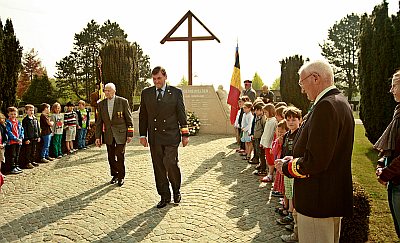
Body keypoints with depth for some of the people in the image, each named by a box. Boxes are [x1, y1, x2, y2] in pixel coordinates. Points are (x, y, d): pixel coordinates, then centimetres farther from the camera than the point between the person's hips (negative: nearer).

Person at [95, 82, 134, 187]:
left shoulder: (123, 101, -4)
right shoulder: (101, 104, 6)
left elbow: (129, 119, -2)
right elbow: (99, 122, 8)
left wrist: (130, 134, -5)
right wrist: (98, 137, 4)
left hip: (120, 133, -3)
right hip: (108, 134, 4)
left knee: (120, 156, -3)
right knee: (111, 156, 10)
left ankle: (121, 177, 13)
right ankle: (114, 175, 27)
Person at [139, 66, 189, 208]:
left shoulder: (176, 92, 2)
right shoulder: (146, 93, 8)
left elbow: (181, 114, 3)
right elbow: (143, 115, 11)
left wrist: (185, 134, 1)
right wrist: (143, 135, 6)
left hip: (171, 135, -3)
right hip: (154, 137, 3)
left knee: (171, 164, -11)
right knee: (159, 168, 7)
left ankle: (176, 190, 17)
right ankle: (164, 196, 21)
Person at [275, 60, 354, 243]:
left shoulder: (326, 106, -24)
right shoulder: (340, 102, 10)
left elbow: (315, 162, -28)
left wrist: (286, 166, -11)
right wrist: (295, 159, 8)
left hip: (319, 202, -10)